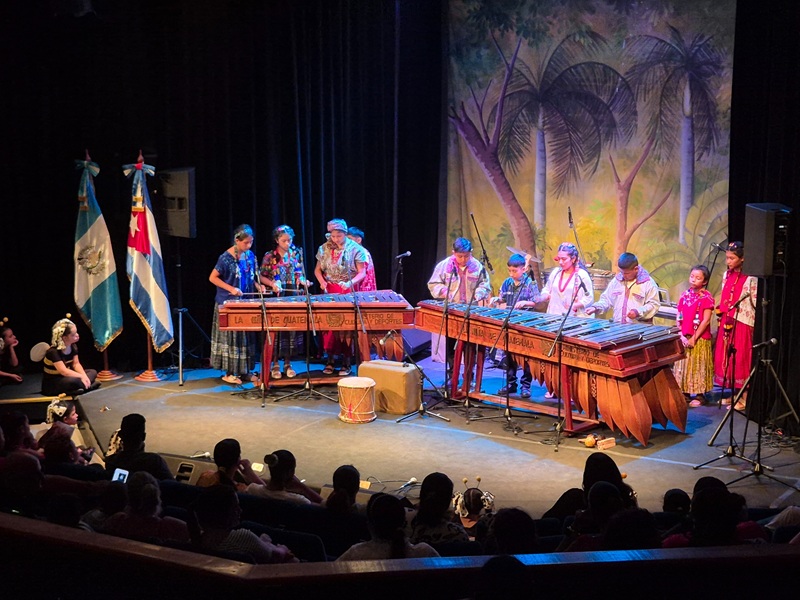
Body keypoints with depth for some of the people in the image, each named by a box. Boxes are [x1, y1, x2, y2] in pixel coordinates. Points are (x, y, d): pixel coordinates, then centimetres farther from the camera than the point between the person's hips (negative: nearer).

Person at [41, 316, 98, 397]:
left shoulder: (73, 346, 1)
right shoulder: (53, 352, -24)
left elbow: (76, 364, -1)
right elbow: (63, 371, -30)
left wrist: (84, 376, -19)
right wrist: (81, 376, -30)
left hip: (66, 377, 9)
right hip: (51, 384, -9)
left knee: (93, 372, -1)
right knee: (73, 380, -39)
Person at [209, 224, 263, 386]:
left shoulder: (250, 255, 3)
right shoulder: (226, 258, -15)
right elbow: (212, 278, -10)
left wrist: (258, 285, -4)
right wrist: (231, 289, -19)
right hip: (228, 304, -6)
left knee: (246, 337, 9)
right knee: (231, 337, 0)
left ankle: (243, 370, 19)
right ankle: (229, 373, 8)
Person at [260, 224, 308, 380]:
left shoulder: (296, 254, 6)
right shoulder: (269, 257, -2)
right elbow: (261, 276, 2)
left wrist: (303, 281, -8)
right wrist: (272, 284, -14)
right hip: (276, 298, -2)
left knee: (292, 329, 4)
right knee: (276, 330, -2)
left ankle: (288, 363, 14)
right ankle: (275, 365, 8)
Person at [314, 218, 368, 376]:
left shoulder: (355, 249, -6)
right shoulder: (324, 249, 4)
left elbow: (362, 272, -6)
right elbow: (318, 269, 12)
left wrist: (350, 283, -24)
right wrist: (322, 281, -9)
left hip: (349, 292, -3)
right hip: (330, 291, 3)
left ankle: (346, 363, 4)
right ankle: (330, 360, 12)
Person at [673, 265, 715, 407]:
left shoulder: (706, 297, -9)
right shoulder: (685, 295, 7)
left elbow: (706, 321, -13)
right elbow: (679, 318, 7)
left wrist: (694, 338, -15)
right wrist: (682, 335, -6)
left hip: (700, 339, -5)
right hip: (683, 338, 5)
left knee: (698, 367, 2)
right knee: (683, 367, 10)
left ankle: (700, 396, 10)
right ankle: (684, 393, 21)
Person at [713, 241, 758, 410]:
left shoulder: (750, 279, -12)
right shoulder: (727, 275, 9)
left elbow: (756, 303, -11)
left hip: (742, 324, -7)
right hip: (726, 323, 7)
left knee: (741, 361, -3)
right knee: (725, 359, 10)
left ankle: (744, 398, 4)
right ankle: (732, 393, 21)